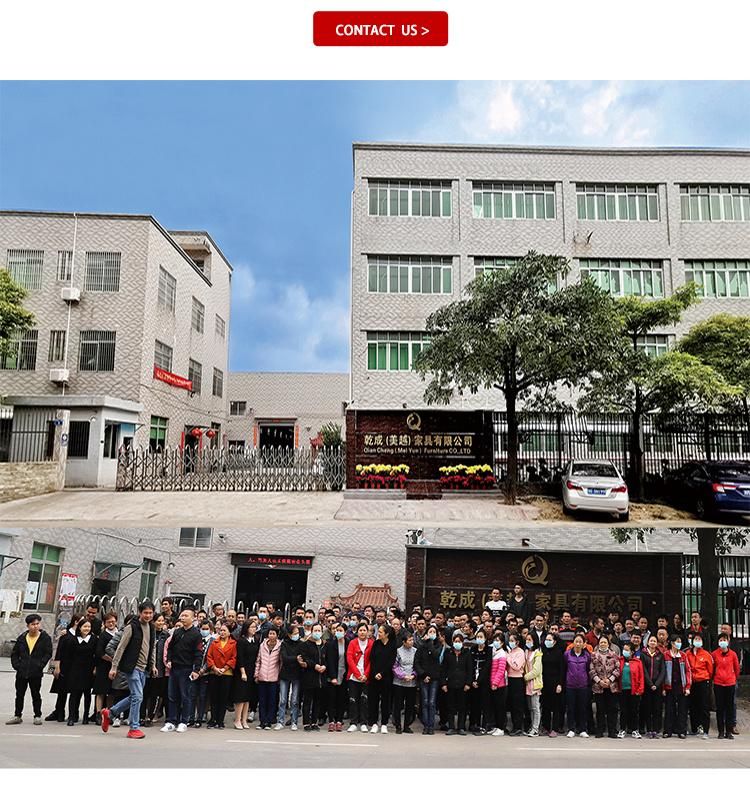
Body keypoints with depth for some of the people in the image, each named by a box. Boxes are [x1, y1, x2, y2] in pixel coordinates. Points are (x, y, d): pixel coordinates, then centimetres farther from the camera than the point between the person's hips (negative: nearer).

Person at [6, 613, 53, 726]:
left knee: (36, 695, 7)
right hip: (21, 672, 3)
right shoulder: (22, 638, 5)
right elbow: (14, 653, 10)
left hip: (36, 673, -3)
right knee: (19, 695, 12)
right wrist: (16, 665, -3)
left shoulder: (45, 638, -4)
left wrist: (40, 665, -15)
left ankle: (37, 716, 17)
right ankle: (17, 716, 26)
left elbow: (48, 654, -6)